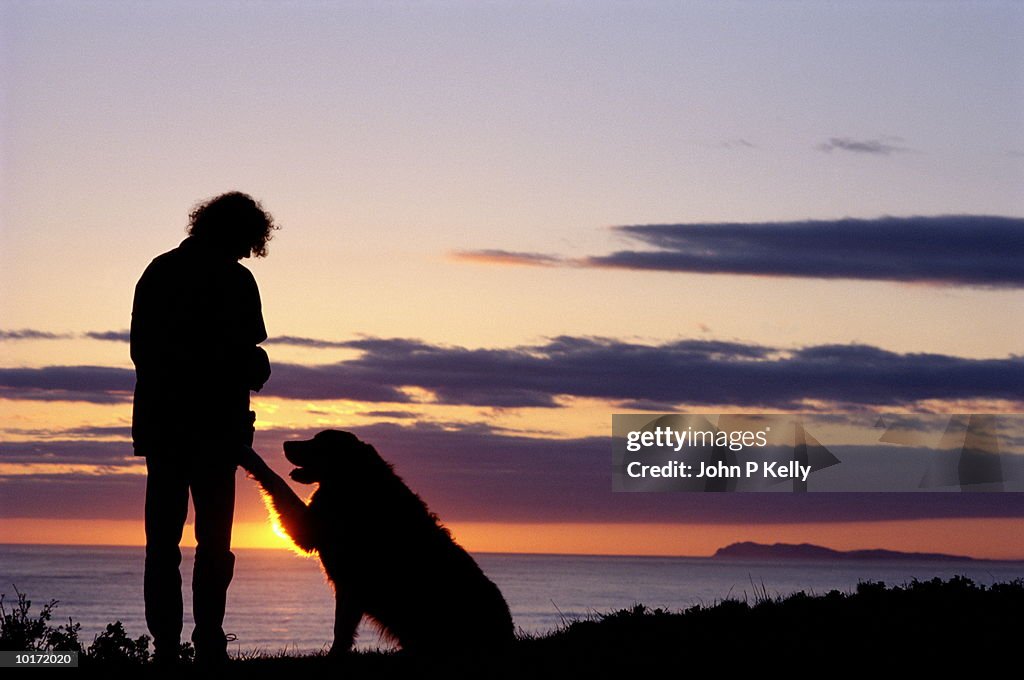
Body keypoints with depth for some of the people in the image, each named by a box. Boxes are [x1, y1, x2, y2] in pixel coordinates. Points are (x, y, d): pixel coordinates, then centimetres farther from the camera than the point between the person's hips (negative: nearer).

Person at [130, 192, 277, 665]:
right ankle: (208, 645, -5)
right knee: (213, 542, -1)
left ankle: (165, 646, 4)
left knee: (162, 541, 6)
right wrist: (256, 369, 0)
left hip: (159, 424, 4)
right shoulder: (234, 279, -6)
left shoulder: (157, 271, 11)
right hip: (215, 426, -4)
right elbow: (245, 357, -12)